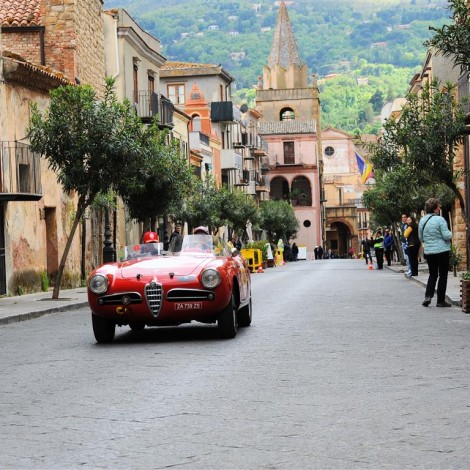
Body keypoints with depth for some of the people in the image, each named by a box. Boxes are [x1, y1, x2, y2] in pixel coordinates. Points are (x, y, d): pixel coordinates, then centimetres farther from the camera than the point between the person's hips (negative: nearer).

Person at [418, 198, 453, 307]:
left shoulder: (422, 220, 3)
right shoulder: (440, 219, -16)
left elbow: (421, 237, 11)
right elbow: (446, 236, -17)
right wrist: (450, 234, 4)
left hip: (428, 252, 5)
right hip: (442, 251, -5)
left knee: (433, 274, 18)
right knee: (443, 275, 5)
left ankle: (428, 296, 1)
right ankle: (440, 301, 8)